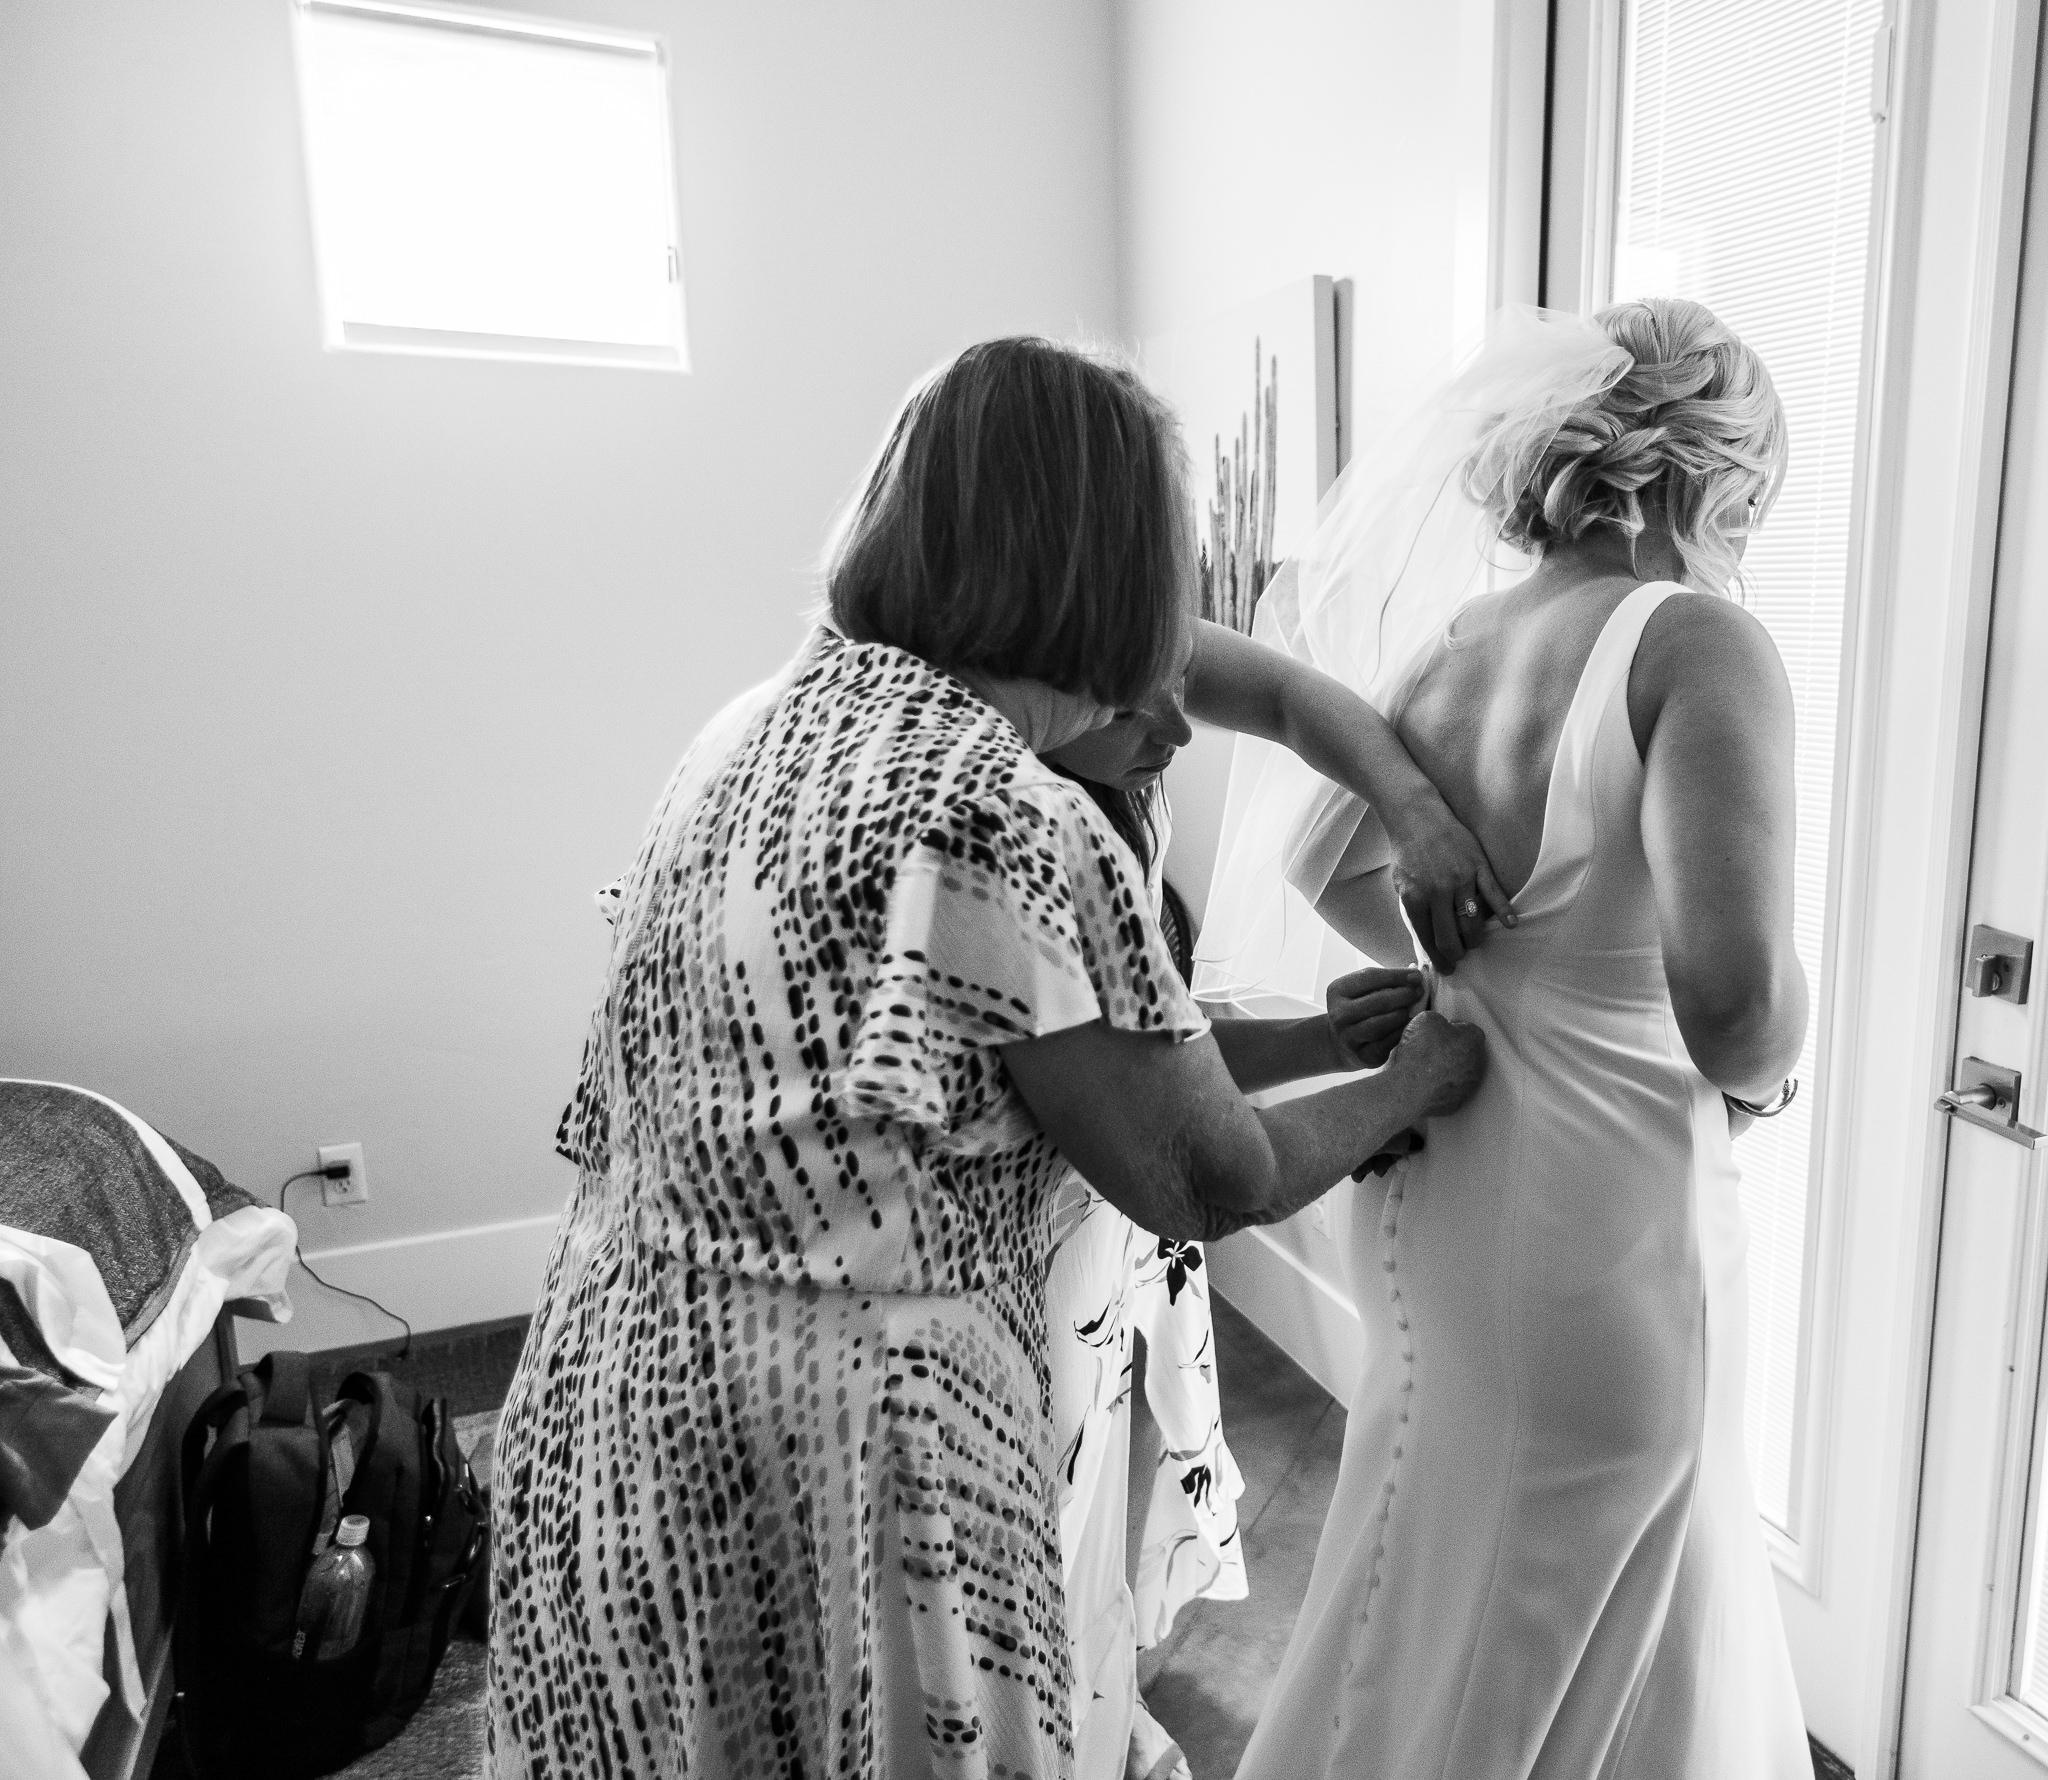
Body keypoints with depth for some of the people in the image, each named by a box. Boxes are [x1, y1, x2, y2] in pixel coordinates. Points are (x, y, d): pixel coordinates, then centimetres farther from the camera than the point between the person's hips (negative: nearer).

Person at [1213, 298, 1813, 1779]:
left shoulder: (1451, 645, 0)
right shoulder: (1696, 642, -20)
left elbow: (1329, 866, 13)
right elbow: (1732, 997, -31)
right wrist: (1758, 1073, -9)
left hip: (1449, 1189, 7)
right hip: (1602, 1228, -7)